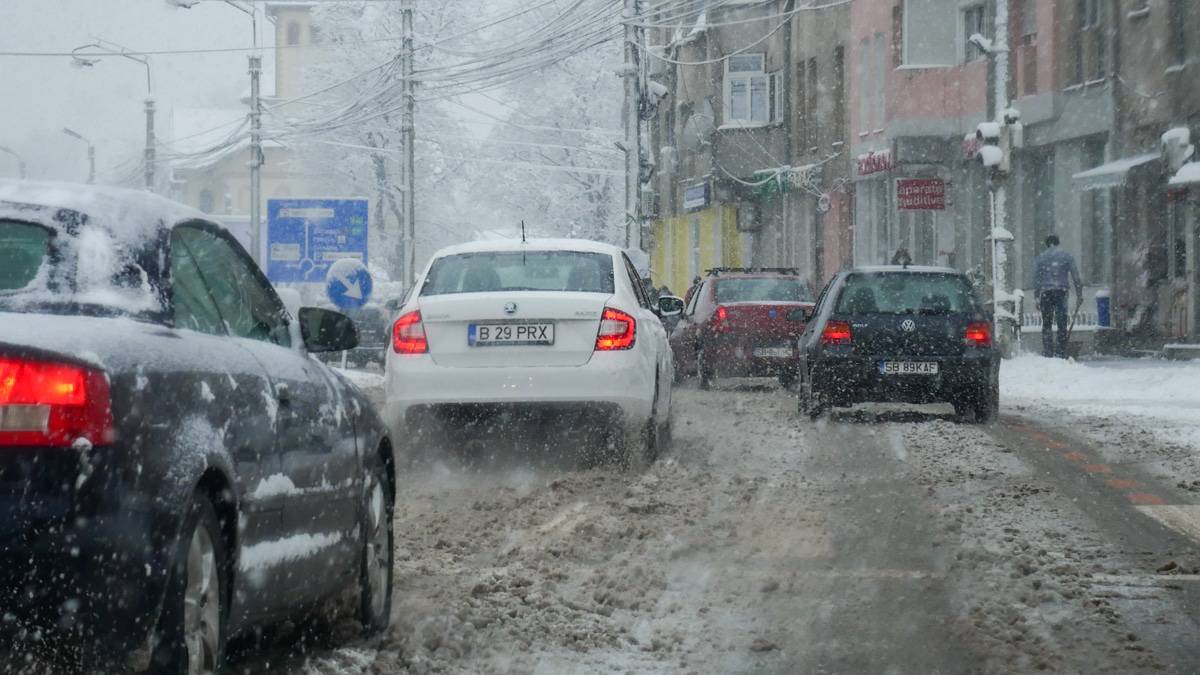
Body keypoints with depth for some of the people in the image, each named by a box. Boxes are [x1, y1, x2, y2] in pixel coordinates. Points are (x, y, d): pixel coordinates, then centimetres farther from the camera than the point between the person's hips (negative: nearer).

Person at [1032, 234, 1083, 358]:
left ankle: (1048, 353, -1)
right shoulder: (1067, 256, 7)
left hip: (1045, 292, 0)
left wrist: (1036, 297, 7)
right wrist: (1079, 294, 9)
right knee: (1062, 324, 2)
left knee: (1047, 325, 7)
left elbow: (1036, 278, 5)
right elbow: (1075, 276, 4)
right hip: (1062, 292, 0)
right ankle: (1061, 353, -4)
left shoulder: (1040, 257, 8)